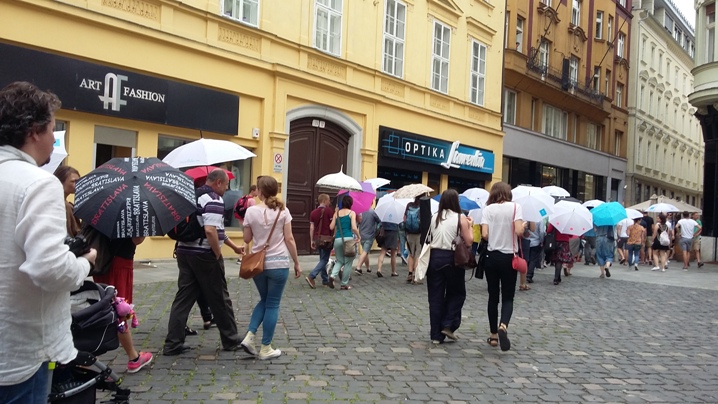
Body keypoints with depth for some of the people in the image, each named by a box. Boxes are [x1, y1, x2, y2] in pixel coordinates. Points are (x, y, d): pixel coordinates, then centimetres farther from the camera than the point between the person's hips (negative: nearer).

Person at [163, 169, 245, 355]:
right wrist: (218, 254, -13)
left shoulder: (193, 196, 17)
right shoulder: (214, 200, -14)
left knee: (183, 298, 9)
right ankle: (231, 340, 17)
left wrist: (234, 246, 28)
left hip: (185, 252, 8)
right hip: (205, 255, -8)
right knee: (219, 299, 5)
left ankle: (172, 343, 7)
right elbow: (210, 231, -27)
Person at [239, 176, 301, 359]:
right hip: (279, 264, -2)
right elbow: (289, 239, -5)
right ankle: (266, 348, 12)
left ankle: (249, 336, 9)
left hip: (257, 263, 2)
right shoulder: (283, 211, -5)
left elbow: (247, 239, 6)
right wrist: (297, 263, 4)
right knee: (273, 304, 7)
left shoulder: (251, 211, -3)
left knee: (264, 300, 22)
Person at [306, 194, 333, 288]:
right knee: (324, 260, -2)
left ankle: (325, 280, 20)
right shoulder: (329, 211, -7)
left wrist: (312, 240, 10)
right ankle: (311, 276, -16)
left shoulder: (313, 212, 8)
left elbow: (311, 228, 6)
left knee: (322, 259, 16)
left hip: (317, 238, 6)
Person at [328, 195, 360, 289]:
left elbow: (331, 227, 4)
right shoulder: (352, 213, 0)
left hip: (337, 239, 4)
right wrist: (359, 237, 4)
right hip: (348, 238, -4)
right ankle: (344, 284, 11)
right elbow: (354, 228, -11)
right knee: (348, 262, 9)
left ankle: (333, 275, -8)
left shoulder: (336, 213, 10)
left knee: (339, 260, 18)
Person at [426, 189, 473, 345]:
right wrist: (469, 225, 7)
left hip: (434, 257, 3)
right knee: (457, 293, 16)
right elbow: (469, 241, -6)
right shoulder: (460, 218, -5)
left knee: (435, 296, 8)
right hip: (452, 258, -3)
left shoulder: (434, 217, 6)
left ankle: (436, 334, 11)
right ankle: (448, 325, 4)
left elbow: (429, 238, 8)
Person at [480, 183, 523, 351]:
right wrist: (524, 226, 7)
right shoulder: (515, 207, -4)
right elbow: (518, 232, -14)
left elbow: (484, 235, -9)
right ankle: (503, 326, -20)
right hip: (509, 257, -1)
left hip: (491, 257, 1)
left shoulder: (488, 209, -1)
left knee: (493, 296, 12)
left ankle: (493, 335, 17)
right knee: (508, 297, 6)